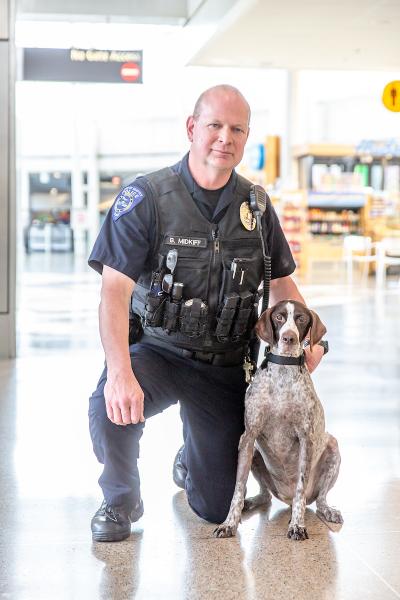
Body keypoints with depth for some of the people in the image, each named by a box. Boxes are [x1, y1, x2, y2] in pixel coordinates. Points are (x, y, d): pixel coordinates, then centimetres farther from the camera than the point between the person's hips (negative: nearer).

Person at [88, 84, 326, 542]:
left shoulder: (255, 205, 3)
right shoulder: (146, 197, -13)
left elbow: (282, 282, 15)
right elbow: (114, 290, -21)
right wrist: (120, 372, -36)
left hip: (226, 364, 3)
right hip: (158, 350, -3)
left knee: (217, 509, 4)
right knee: (111, 408, -37)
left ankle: (189, 463, 44)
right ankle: (121, 500, -4)